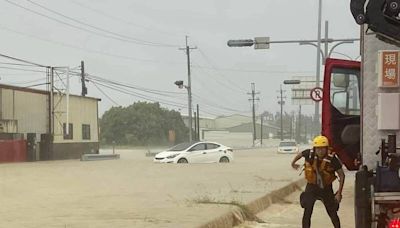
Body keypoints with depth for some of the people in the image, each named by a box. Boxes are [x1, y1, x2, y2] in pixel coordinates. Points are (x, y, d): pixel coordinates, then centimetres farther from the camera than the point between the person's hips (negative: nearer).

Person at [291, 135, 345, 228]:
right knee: (307, 212, -11)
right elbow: (300, 154, 7)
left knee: (333, 213, 7)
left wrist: (339, 193, -17)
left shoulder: (332, 159, -23)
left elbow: (342, 175, -14)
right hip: (311, 187, 1)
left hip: (326, 188, -1)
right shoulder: (309, 154, -18)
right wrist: (293, 163, 24)